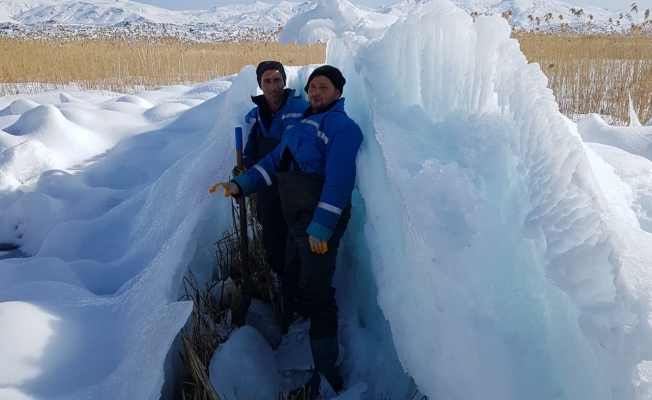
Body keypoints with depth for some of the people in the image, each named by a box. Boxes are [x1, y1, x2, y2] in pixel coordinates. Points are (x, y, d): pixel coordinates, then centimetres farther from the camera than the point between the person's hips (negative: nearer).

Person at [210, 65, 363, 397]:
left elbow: (339, 181, -19)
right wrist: (239, 185, 5)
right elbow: (274, 162, 18)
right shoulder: (299, 125, 20)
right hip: (296, 221, 9)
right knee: (295, 281, 20)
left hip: (320, 224, -9)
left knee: (316, 294, -9)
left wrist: (320, 227, -24)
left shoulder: (341, 125, -9)